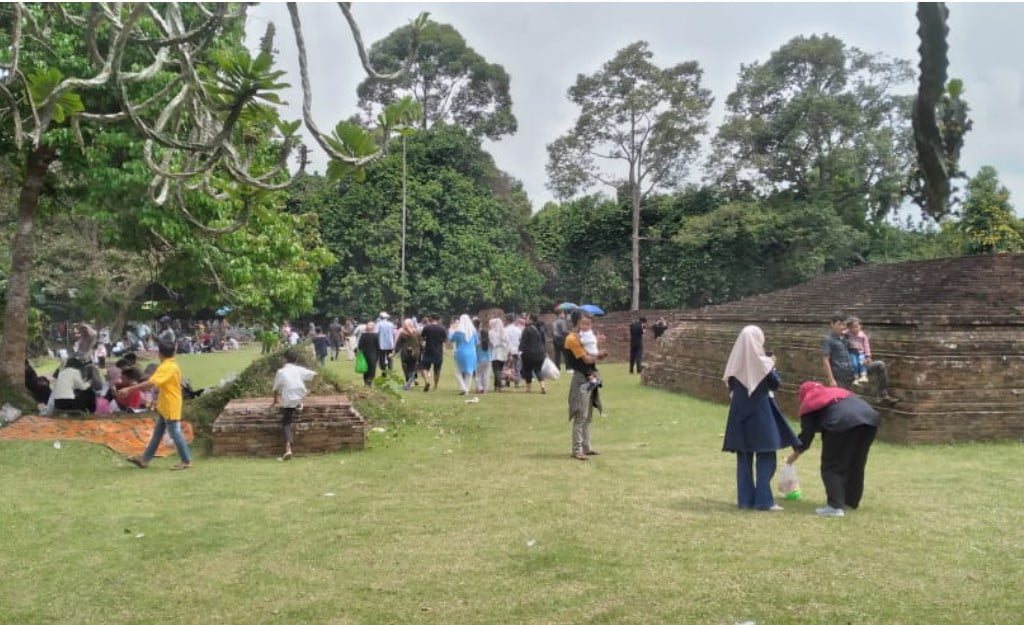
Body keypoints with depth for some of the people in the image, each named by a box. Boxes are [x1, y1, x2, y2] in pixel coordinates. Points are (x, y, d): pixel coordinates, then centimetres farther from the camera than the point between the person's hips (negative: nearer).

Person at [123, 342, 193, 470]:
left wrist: (129, 389, -34)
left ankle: (186, 461, 8)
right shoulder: (173, 365, 9)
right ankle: (144, 459, 21)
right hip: (164, 407, 10)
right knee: (157, 434, 14)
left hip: (170, 408, -10)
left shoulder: (167, 367, -22)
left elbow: (150, 383, -32)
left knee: (175, 433, -1)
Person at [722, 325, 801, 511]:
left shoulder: (735, 361, 1)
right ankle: (763, 500, -1)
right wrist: (772, 367, 11)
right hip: (760, 412, -5)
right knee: (765, 457, 2)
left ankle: (745, 499, 11)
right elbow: (776, 384, -4)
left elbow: (730, 385, 8)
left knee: (744, 457, 9)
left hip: (739, 412, 5)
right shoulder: (762, 362, -12)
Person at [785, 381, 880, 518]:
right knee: (856, 465, 21)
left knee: (832, 467, 5)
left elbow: (807, 433, 18)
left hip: (843, 423, -6)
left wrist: (795, 453, 32)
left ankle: (835, 506, -5)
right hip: (869, 418, 6)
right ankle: (851, 501, 29)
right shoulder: (838, 391, 39)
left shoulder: (808, 403, 21)